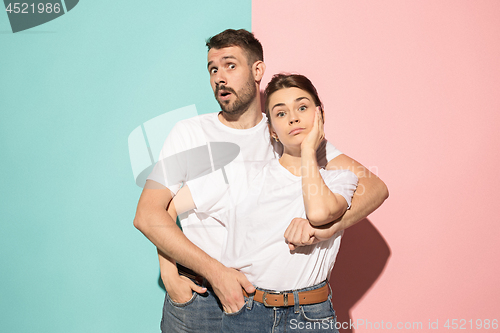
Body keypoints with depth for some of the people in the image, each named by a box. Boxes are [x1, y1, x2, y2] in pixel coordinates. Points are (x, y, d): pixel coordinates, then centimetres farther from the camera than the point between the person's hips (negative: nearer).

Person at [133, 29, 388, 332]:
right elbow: (147, 215, -9)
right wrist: (214, 270, -19)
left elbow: (375, 187, -7)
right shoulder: (189, 133, -2)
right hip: (198, 296, 0)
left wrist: (326, 226, -27)